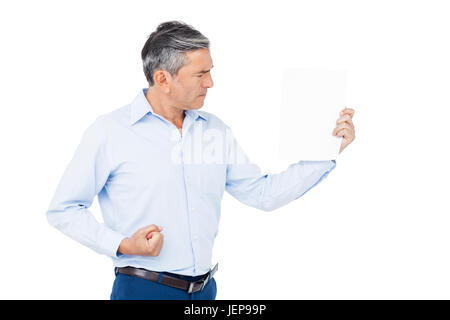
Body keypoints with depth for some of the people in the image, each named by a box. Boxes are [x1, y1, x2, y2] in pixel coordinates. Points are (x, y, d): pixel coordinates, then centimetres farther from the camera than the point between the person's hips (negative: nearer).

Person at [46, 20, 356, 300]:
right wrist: (121, 245, -16)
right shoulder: (110, 131, -7)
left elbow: (263, 193, 9)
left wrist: (327, 151, 3)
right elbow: (63, 209, -5)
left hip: (205, 289, 5)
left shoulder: (215, 130, 7)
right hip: (143, 289, -5)